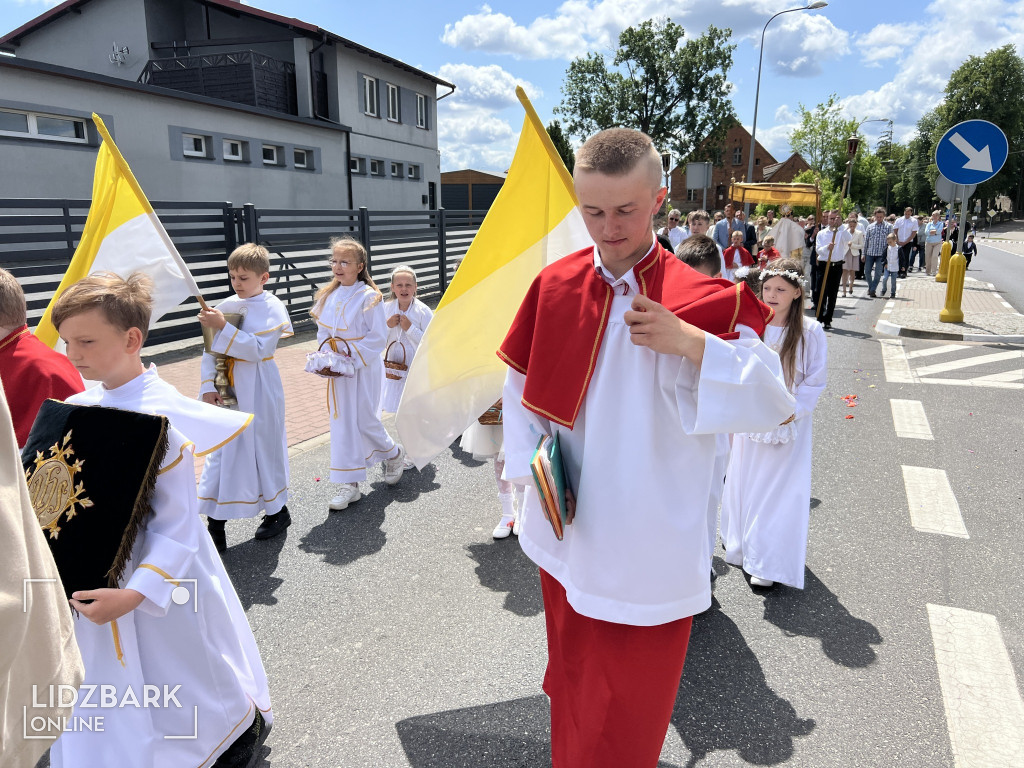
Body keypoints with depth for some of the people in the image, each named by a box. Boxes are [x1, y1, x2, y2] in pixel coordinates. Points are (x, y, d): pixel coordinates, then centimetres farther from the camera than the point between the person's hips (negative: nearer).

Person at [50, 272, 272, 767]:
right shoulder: (85, 406, -2)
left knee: (184, 677, 15)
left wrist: (135, 593, -29)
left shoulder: (158, 417, -26)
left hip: (159, 578, -7)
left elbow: (178, 523, -23)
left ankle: (246, 725, 41)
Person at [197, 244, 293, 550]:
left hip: (258, 392, -4)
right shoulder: (225, 306, 5)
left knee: (264, 447, 7)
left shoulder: (272, 307, -9)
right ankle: (215, 523, 12)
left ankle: (278, 511, 27)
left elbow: (257, 349, -20)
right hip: (228, 390, 5)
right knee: (222, 451, 5)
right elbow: (210, 350, 5)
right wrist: (209, 386, -5)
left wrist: (222, 327, -26)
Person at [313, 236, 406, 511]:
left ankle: (394, 453, 33)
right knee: (342, 424, 5)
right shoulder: (328, 296, 7)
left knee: (365, 421, 1)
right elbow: (323, 332, 15)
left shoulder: (368, 297, -12)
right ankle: (349, 484, 13)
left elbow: (378, 337, -13)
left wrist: (351, 355, -19)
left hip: (364, 369, -5)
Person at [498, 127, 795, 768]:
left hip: (649, 544, -4)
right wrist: (531, 463, -4)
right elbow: (522, 382, 8)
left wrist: (691, 344, -28)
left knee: (631, 700, 13)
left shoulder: (703, 300, -14)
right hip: (568, 527, 4)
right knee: (572, 674, 28)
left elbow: (776, 405, -15)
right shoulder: (554, 285, -3)